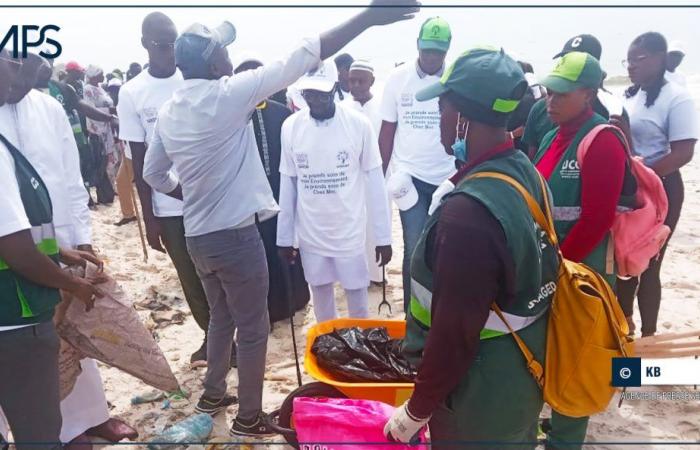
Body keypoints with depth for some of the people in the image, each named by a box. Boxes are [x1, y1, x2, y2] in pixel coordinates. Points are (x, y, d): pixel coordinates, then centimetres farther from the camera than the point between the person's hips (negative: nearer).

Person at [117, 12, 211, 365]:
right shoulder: (132, 93, -1)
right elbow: (138, 160, 0)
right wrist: (149, 218, -1)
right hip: (169, 207, 0)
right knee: (191, 280, 11)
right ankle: (212, 336, 31)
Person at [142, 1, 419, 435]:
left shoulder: (168, 111, 7)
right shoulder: (227, 95, -15)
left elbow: (153, 173, 17)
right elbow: (302, 58, -17)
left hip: (198, 236, 8)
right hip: (235, 235, -8)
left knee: (222, 317, 25)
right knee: (253, 329, 8)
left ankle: (213, 393, 40)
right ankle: (250, 417, 22)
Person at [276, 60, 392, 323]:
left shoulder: (359, 124, -11)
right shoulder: (291, 126, -4)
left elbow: (374, 182, -6)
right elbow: (287, 184, 2)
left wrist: (383, 236, -4)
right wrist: (284, 236, 5)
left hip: (350, 232, -2)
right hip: (309, 234, 2)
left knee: (357, 295, 10)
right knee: (320, 294, 16)